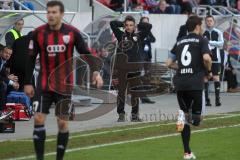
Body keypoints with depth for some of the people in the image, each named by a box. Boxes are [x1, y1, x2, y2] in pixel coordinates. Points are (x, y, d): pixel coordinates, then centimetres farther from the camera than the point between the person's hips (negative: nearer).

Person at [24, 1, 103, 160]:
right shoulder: (38, 33, -5)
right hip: (44, 84, 0)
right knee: (39, 119, -9)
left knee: (63, 122, 3)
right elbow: (31, 59, 3)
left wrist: (95, 72, -18)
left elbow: (86, 53, -3)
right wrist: (28, 83, 3)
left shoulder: (72, 32, -7)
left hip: (65, 85, 0)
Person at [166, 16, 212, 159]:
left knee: (185, 120, 15)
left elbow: (169, 63, 15)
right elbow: (206, 58, -16)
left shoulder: (179, 42, 16)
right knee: (196, 118, 5)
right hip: (195, 83, -5)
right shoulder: (201, 40, 1)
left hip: (180, 84, 5)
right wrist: (208, 68, 4)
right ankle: (183, 116, -29)